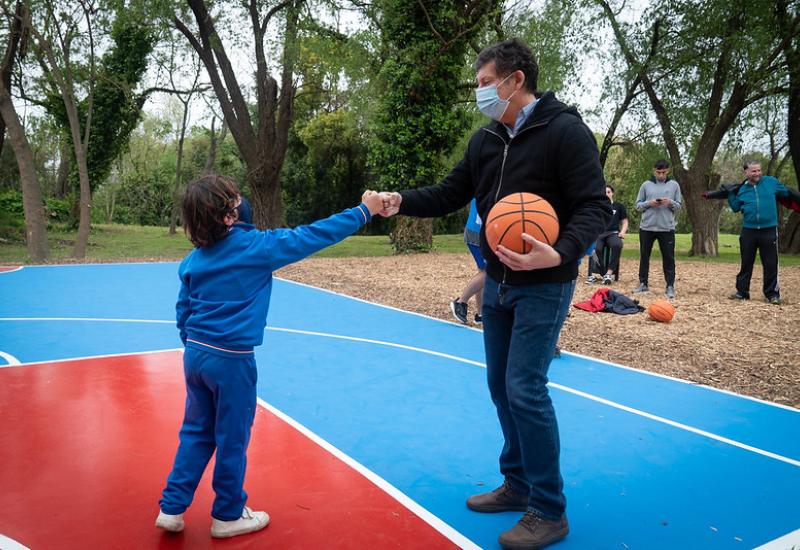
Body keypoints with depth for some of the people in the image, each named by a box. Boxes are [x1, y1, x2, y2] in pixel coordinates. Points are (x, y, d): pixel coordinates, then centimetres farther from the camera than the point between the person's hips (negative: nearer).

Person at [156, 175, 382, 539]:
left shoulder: (193, 259, 4)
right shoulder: (255, 246, -14)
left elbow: (182, 313, 10)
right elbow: (312, 236, -12)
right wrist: (364, 211, -5)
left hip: (195, 355, 7)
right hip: (230, 361, -6)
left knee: (196, 432, 20)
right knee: (232, 440, 10)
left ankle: (172, 508, 27)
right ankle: (228, 515, 26)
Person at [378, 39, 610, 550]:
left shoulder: (565, 131, -14)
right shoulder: (486, 139, 8)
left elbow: (595, 207, -18)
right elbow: (450, 194, 10)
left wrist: (559, 254, -35)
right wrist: (401, 200, -6)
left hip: (544, 286, -7)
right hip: (497, 283, 8)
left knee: (526, 389, -9)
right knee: (502, 385, 13)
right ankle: (518, 485, 31)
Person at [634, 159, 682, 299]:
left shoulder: (674, 185, 6)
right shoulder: (646, 185, 6)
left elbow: (678, 206, 7)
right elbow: (638, 205, 6)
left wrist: (670, 202, -14)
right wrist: (649, 203, -13)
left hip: (667, 228, -1)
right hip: (646, 227, 1)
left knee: (668, 258, 0)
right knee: (644, 256, 8)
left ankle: (670, 286, 5)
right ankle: (643, 284, 19)